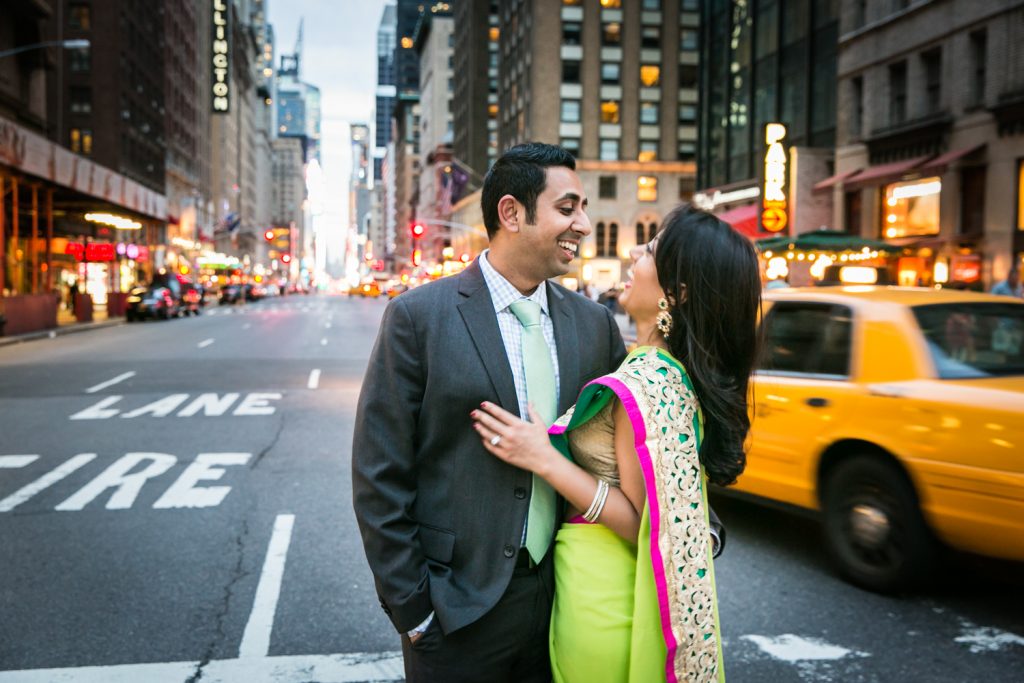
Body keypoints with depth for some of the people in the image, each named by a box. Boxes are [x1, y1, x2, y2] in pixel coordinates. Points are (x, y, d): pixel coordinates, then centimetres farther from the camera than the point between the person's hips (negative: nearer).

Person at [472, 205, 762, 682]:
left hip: (601, 597, -8)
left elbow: (643, 524, -23)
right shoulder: (681, 374, 1)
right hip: (630, 586, 8)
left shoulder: (645, 386, -26)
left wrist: (544, 459, -25)